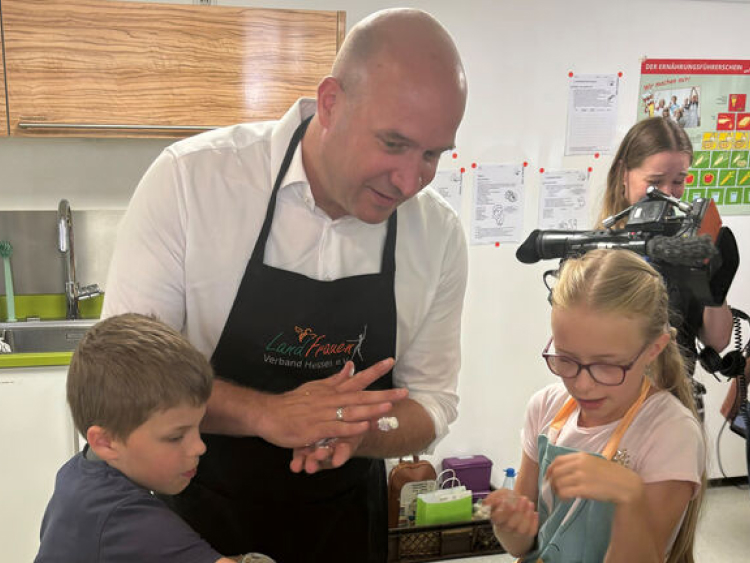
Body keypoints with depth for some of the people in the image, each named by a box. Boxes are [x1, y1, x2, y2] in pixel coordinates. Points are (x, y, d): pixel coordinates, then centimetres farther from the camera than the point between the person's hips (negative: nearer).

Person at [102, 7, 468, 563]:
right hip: (201, 513, -1)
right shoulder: (190, 178, -20)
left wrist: (352, 432, -25)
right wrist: (266, 414, -30)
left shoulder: (440, 234, -12)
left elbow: (430, 403, -5)